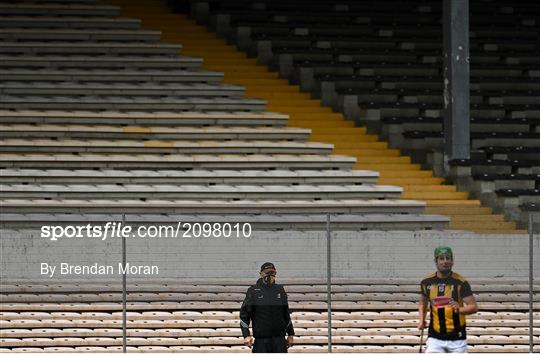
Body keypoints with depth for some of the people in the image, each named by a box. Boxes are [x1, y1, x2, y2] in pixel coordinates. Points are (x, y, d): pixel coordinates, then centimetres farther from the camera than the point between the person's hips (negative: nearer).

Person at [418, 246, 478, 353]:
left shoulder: (460, 282, -8)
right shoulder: (427, 282, 3)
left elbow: (474, 307, -11)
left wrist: (459, 309, -30)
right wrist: (422, 320, 6)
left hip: (457, 338, -2)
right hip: (435, 337, 2)